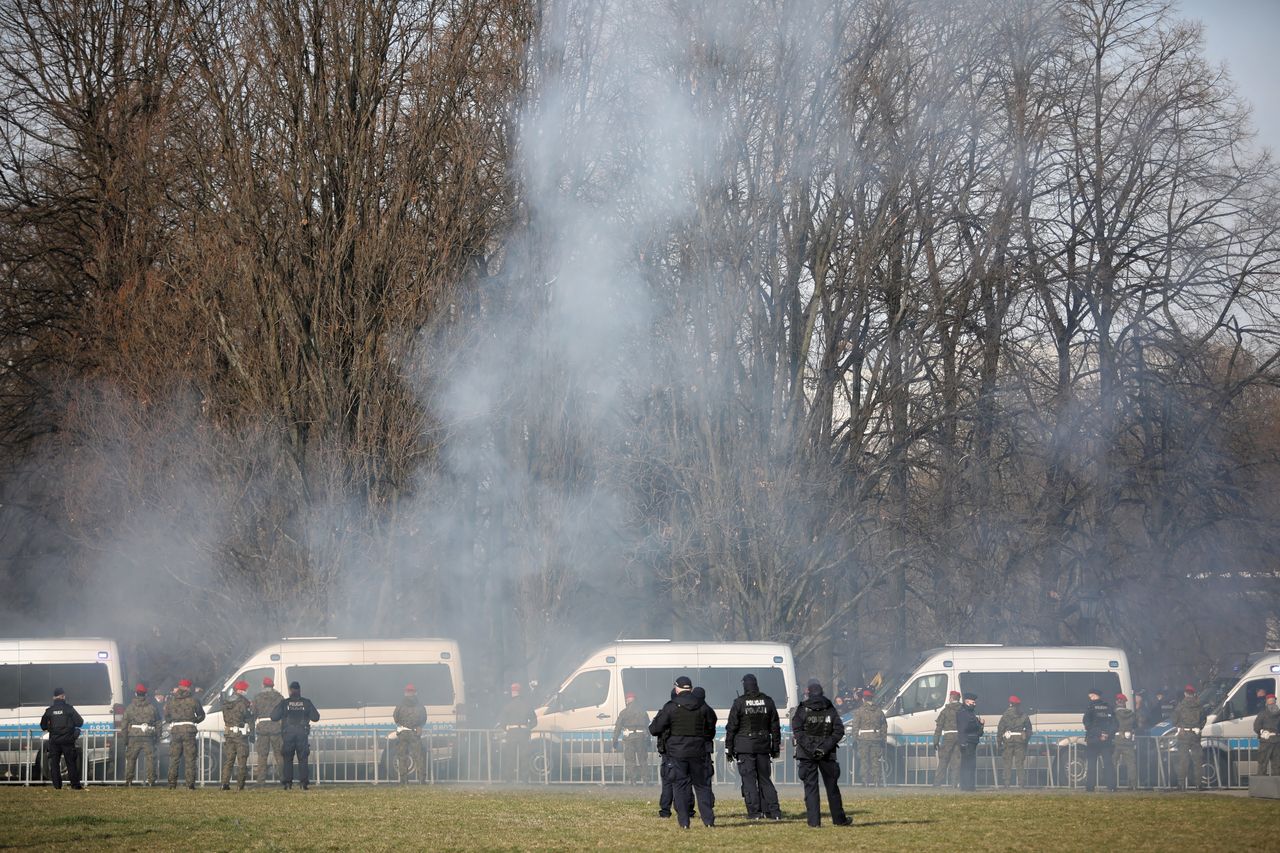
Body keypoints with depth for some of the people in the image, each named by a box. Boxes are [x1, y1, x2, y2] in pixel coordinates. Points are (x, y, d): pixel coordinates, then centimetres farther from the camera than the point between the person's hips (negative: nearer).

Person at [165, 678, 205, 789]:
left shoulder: (171, 700, 4)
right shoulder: (192, 700, 0)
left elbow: (166, 717, 11)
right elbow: (201, 715, 8)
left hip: (175, 730, 2)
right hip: (189, 730, -2)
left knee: (174, 758, 9)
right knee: (190, 758, 1)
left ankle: (172, 783, 6)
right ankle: (190, 783, -4)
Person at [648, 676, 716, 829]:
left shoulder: (670, 707, -8)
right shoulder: (703, 706, 2)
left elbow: (654, 729, -7)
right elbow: (712, 722, 19)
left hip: (677, 752, -2)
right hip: (699, 752, 2)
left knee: (680, 786, 3)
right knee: (702, 785, 11)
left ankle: (684, 822, -2)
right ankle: (709, 820, 6)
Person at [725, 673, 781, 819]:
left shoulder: (739, 703, -6)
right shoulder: (767, 701, 6)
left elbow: (731, 727, -5)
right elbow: (775, 726, 10)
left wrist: (729, 748, 2)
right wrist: (776, 746, 17)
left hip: (744, 747, -4)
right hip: (763, 746, 4)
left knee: (748, 780, -2)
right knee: (765, 779, 10)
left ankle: (754, 812, -6)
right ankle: (773, 811, 5)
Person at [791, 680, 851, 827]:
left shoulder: (802, 709, -1)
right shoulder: (830, 709, 6)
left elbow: (797, 731, -11)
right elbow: (839, 731, -2)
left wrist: (809, 748, -13)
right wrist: (825, 747, -5)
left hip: (806, 754, -2)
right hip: (827, 754, 2)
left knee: (810, 787, 2)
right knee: (832, 786, 12)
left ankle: (814, 820, -4)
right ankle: (839, 819, 17)